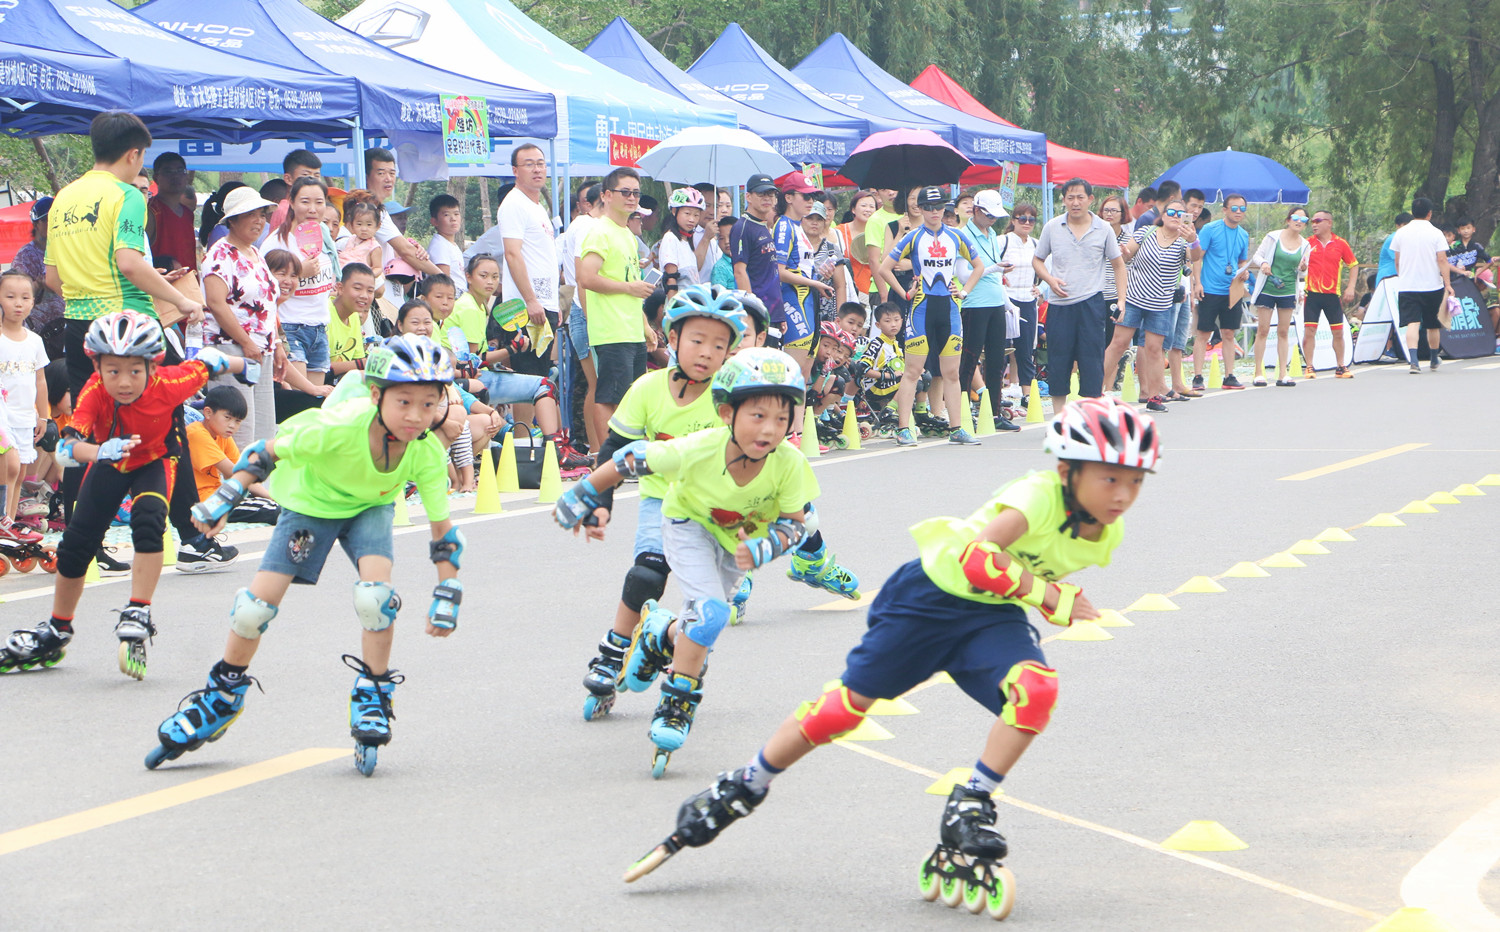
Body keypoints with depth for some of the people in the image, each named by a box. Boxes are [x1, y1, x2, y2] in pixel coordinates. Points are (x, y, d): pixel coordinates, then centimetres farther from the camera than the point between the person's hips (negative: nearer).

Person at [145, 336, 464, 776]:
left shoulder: (428, 453, -29)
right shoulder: (336, 429, -38)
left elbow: (442, 530, -15)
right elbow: (267, 453, -21)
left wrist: (447, 597, -15)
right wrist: (224, 499, -18)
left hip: (369, 508, 1)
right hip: (310, 503, -1)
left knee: (375, 595, -27)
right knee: (256, 605, -6)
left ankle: (372, 697, -5)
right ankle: (221, 698, 19)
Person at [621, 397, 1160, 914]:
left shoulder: (1107, 535, -8)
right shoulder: (1038, 496, -31)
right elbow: (977, 557, -45)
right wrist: (1050, 597, -38)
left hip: (991, 615, 5)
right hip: (931, 593, -5)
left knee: (1036, 689, -24)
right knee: (851, 701, -1)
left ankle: (968, 811, -9)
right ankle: (739, 791, 18)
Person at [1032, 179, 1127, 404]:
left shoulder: (1103, 229, 3)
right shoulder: (1052, 227, 4)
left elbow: (1118, 265, 10)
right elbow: (1037, 260, 13)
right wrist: (1050, 279, -7)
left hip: (1091, 302, -1)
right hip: (1059, 304, 1)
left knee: (1092, 358, -1)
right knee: (1058, 360, 3)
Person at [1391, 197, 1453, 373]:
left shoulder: (1401, 233, 4)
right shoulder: (1435, 233, -4)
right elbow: (1442, 260, -9)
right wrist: (1447, 284, -7)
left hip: (1407, 286, 1)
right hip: (1432, 285, -1)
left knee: (1412, 323, -8)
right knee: (1433, 325, 15)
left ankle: (1413, 359, -27)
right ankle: (1434, 360, 31)